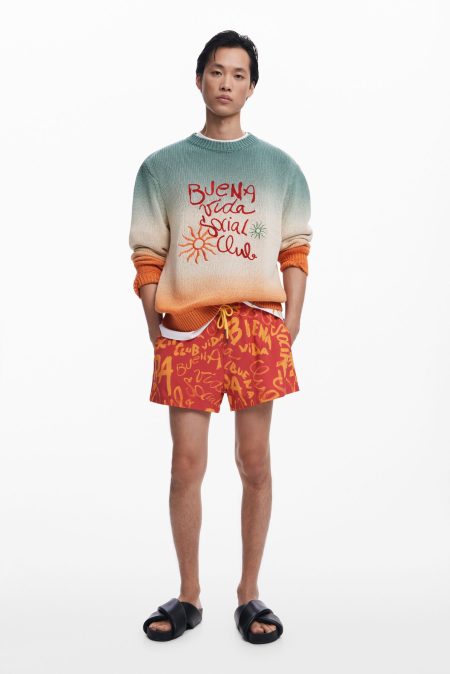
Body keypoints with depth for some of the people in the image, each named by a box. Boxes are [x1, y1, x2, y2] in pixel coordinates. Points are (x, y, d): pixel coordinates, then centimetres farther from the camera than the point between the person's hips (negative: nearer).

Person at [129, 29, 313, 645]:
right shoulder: (162, 166, 8)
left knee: (255, 462, 4)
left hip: (258, 324, 1)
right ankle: (189, 598, 17)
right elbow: (147, 258, 6)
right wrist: (156, 334, -1)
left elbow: (295, 253, 8)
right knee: (187, 464, 1)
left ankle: (249, 595, 18)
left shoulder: (280, 166, 10)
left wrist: (289, 330, -1)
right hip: (186, 326, 0)